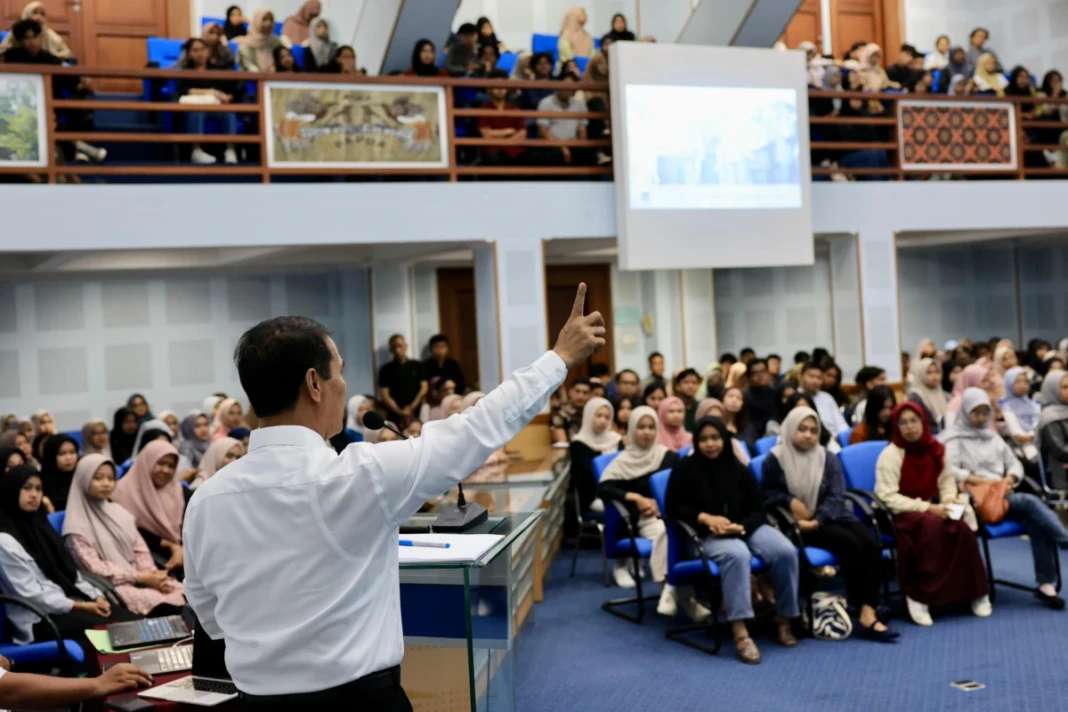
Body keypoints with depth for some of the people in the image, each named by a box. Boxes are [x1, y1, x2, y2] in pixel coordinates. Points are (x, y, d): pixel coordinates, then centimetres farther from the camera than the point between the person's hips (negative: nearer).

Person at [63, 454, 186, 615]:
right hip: (113, 585, -6)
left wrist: (152, 574, -8)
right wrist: (140, 577, -16)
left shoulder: (119, 512, 16)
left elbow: (140, 549, 13)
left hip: (142, 578, 6)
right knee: (164, 607, -33)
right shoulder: (77, 526, -3)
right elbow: (96, 568, -10)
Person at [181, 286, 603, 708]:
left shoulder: (205, 501, -6)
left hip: (259, 697, 5)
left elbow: (212, 618, 8)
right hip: (361, 695, -4)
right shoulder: (361, 475, -19)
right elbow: (479, 428, -9)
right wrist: (561, 357, 2)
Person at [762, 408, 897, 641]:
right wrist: (790, 501, -16)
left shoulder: (828, 459, 11)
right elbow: (766, 494, 2)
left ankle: (868, 611, -31)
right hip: (797, 525, -4)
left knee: (871, 543, -23)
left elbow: (836, 496, 0)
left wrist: (817, 520, -17)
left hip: (830, 517, 5)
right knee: (849, 542, -28)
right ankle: (860, 607, -18)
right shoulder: (775, 459, 1)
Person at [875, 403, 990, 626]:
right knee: (932, 527, -36)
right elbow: (888, 497, -18)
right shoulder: (891, 454, -13)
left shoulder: (935, 449, 3)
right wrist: (928, 508, -23)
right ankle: (918, 595, -28)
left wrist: (949, 500, -9)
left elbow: (947, 481, 14)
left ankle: (974, 591, -9)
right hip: (898, 514, -5)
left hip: (929, 509, 5)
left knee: (961, 527, -25)